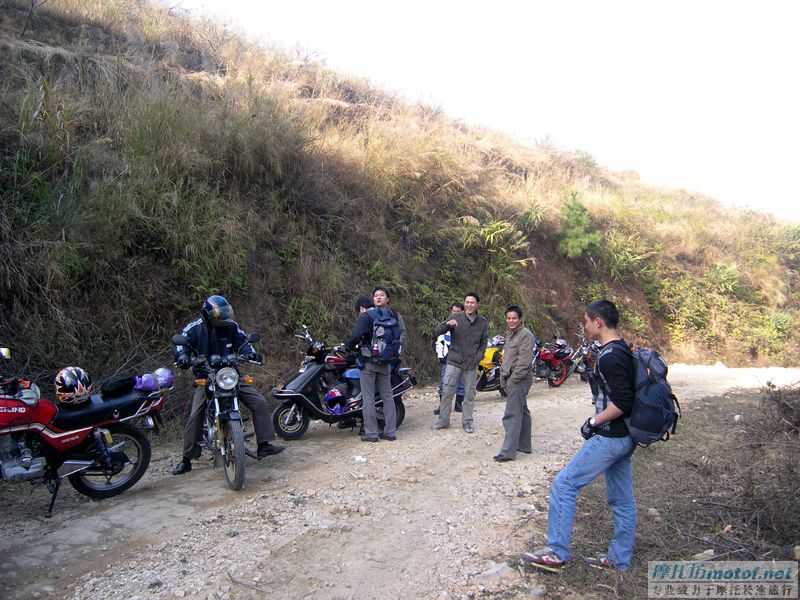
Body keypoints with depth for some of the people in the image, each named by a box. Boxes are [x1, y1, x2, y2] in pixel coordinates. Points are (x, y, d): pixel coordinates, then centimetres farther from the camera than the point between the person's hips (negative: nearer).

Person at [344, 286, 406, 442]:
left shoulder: (366, 316, -12)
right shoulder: (395, 317, 5)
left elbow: (356, 336, -20)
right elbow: (402, 336, 9)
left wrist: (347, 346, -2)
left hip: (368, 361, -5)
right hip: (385, 363, 5)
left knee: (368, 398, 0)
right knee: (387, 396, 11)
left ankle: (371, 433, 1)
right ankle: (390, 431, 12)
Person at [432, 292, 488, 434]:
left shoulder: (482, 322, 6)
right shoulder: (456, 318, -3)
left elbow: (483, 342, 14)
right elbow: (437, 331, -9)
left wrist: (478, 356, -1)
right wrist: (447, 324, -29)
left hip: (472, 364, 2)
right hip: (454, 362, -2)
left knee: (469, 394, 8)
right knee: (447, 392, 0)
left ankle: (467, 421, 20)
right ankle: (443, 421, 12)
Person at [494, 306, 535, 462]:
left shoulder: (526, 335, -12)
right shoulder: (510, 334, 19)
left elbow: (524, 361, -18)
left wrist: (514, 379, -17)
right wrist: (504, 380, 16)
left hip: (519, 379, -10)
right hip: (510, 379, 10)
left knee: (512, 416, -11)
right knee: (522, 412, 16)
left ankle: (508, 452, -10)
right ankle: (525, 445, 25)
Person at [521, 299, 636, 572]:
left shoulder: (610, 357, -20)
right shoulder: (622, 351, 10)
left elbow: (622, 402, -25)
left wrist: (594, 422, -14)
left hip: (609, 438, -10)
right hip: (623, 437, 10)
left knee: (564, 484, -5)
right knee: (622, 499, 16)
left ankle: (557, 553, 1)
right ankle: (619, 558, 27)